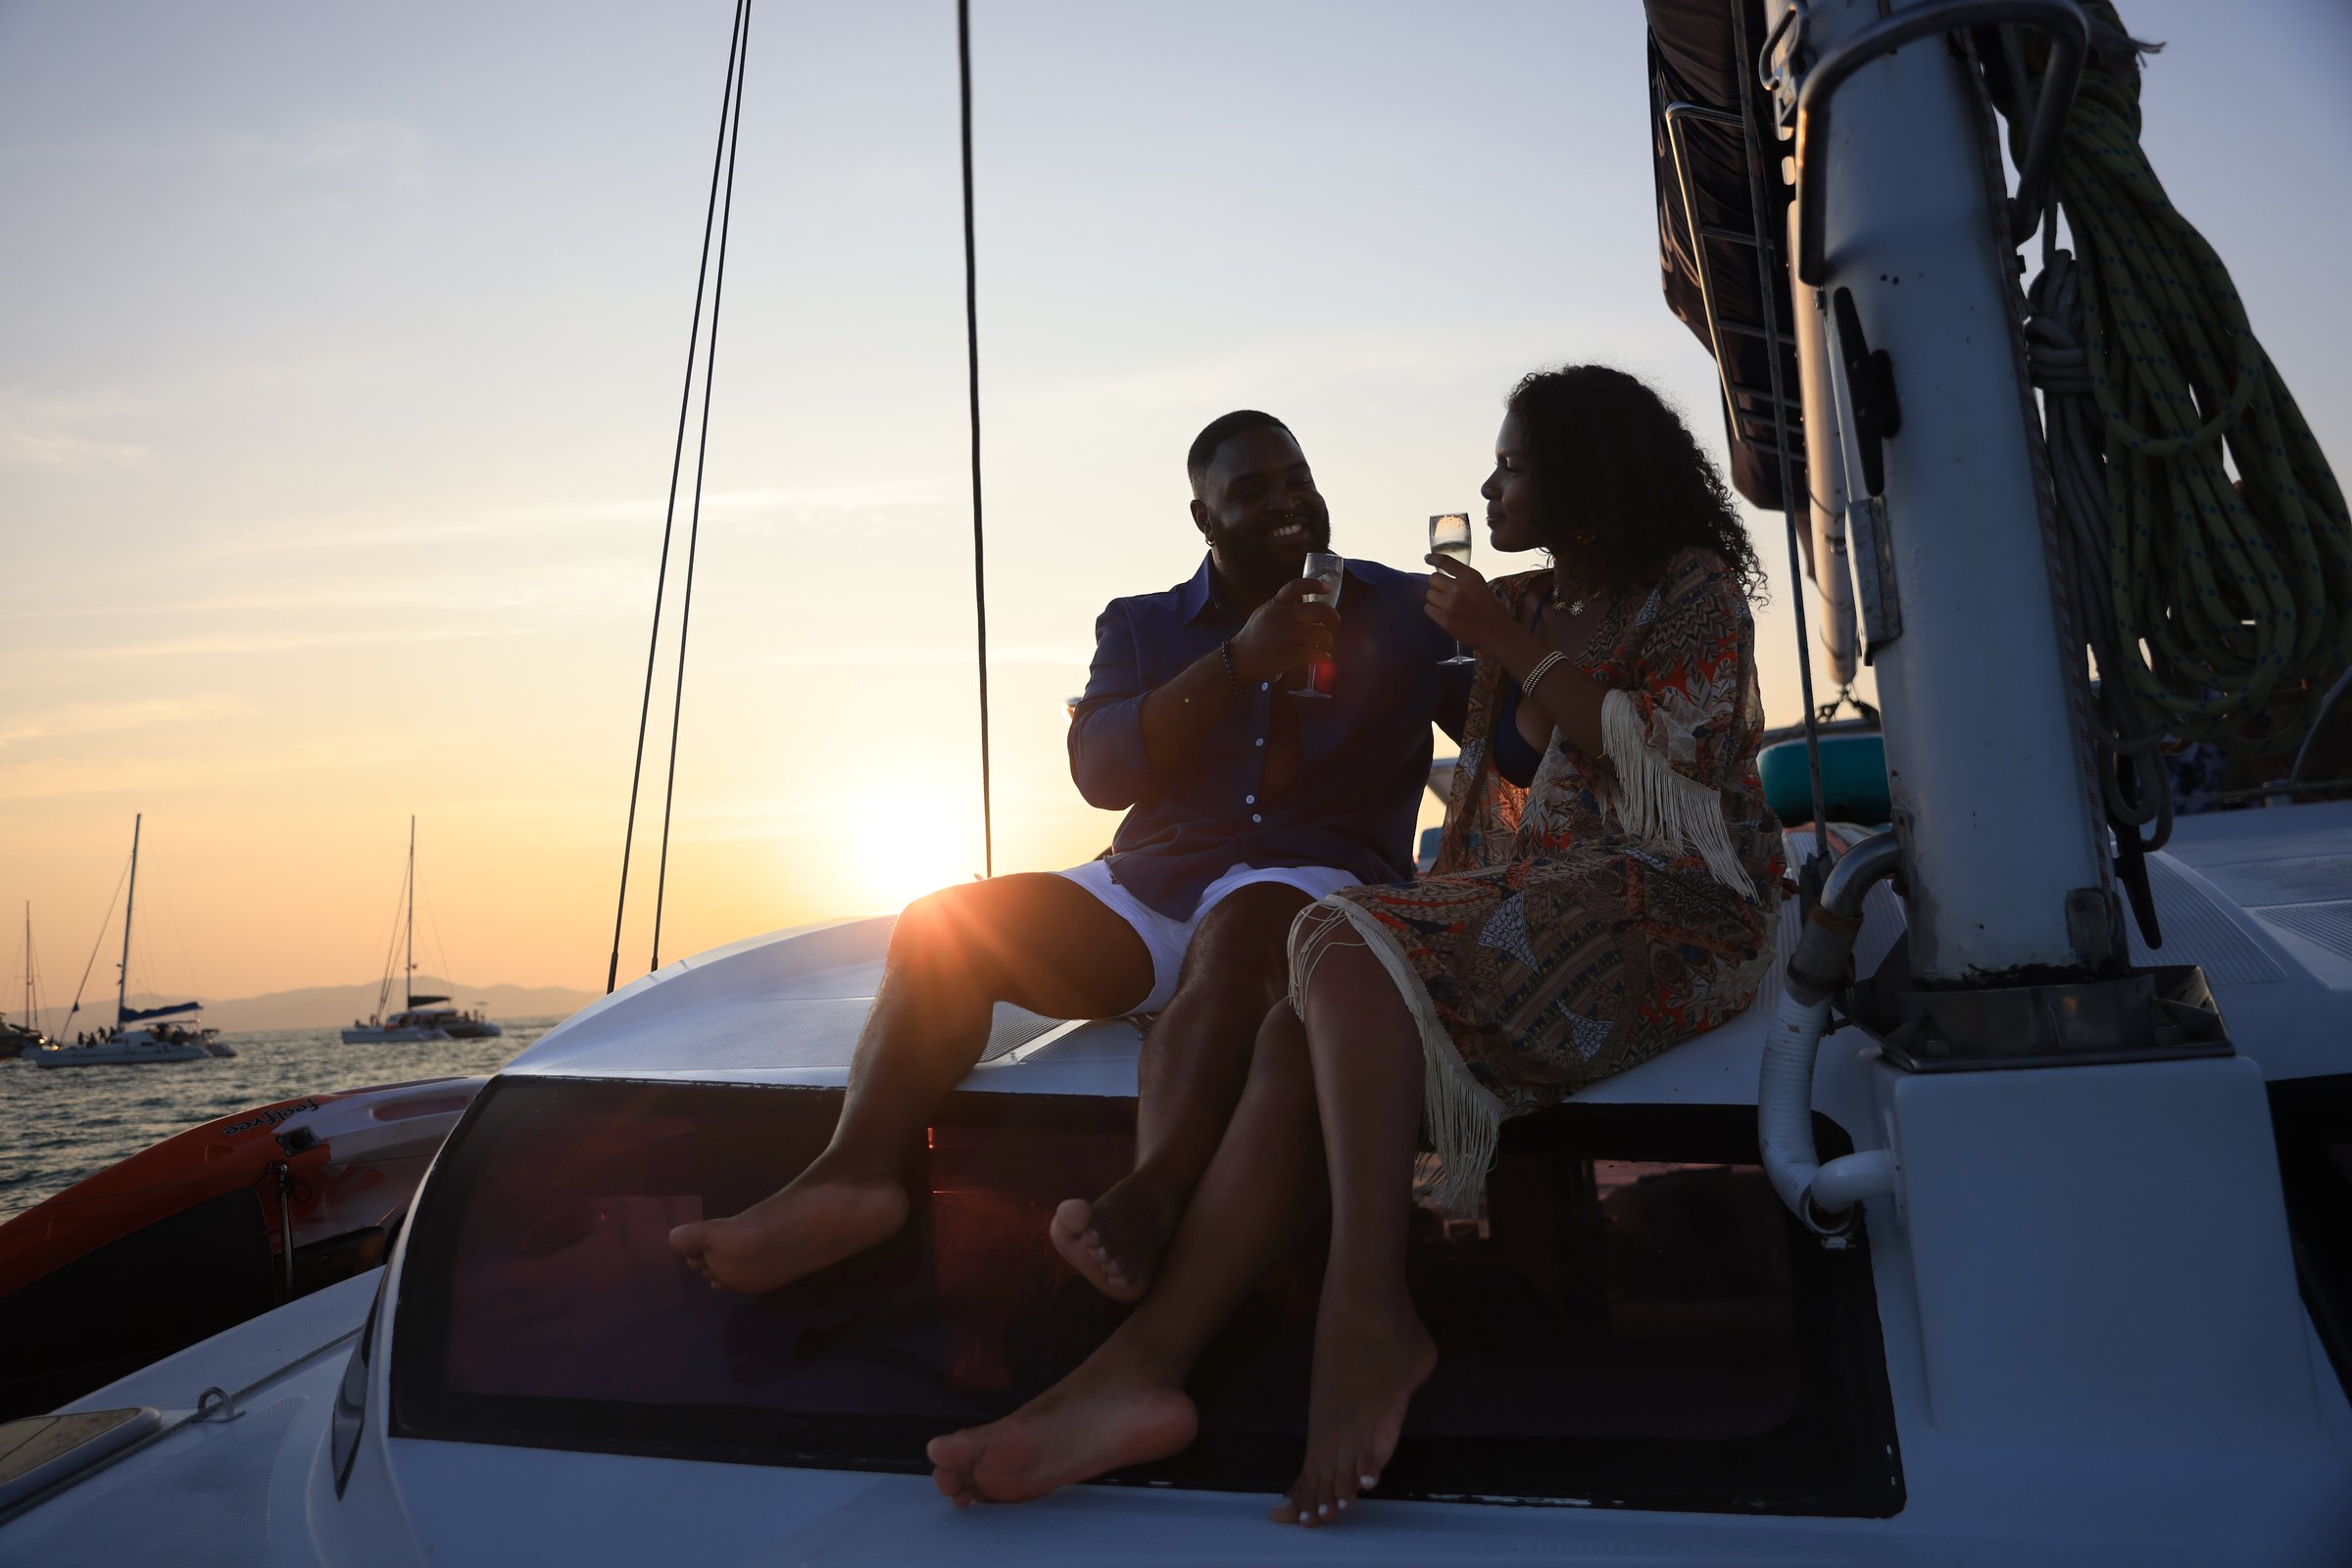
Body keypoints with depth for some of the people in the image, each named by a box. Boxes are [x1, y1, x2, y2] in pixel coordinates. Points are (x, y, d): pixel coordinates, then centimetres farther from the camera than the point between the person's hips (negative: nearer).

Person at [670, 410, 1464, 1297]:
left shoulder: (1404, 613, 12)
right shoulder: (1142, 628, 16)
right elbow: (1101, 771, -3)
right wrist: (1239, 663, -12)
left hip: (1311, 876, -3)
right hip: (1148, 889, 4)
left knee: (1239, 930, -39)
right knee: (942, 927, -16)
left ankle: (1147, 1202, -60)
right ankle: (855, 1173, -34)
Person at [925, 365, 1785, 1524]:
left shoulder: (1696, 588, 4)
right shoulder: (1524, 606, 21)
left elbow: (1664, 765, -12)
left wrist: (1516, 652, -5)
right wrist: (1438, 899, 3)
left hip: (1671, 911, -6)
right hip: (1530, 907, 6)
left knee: (1354, 959, -33)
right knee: (1299, 1035, -24)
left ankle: (1365, 1318, -33)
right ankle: (1143, 1363, -35)